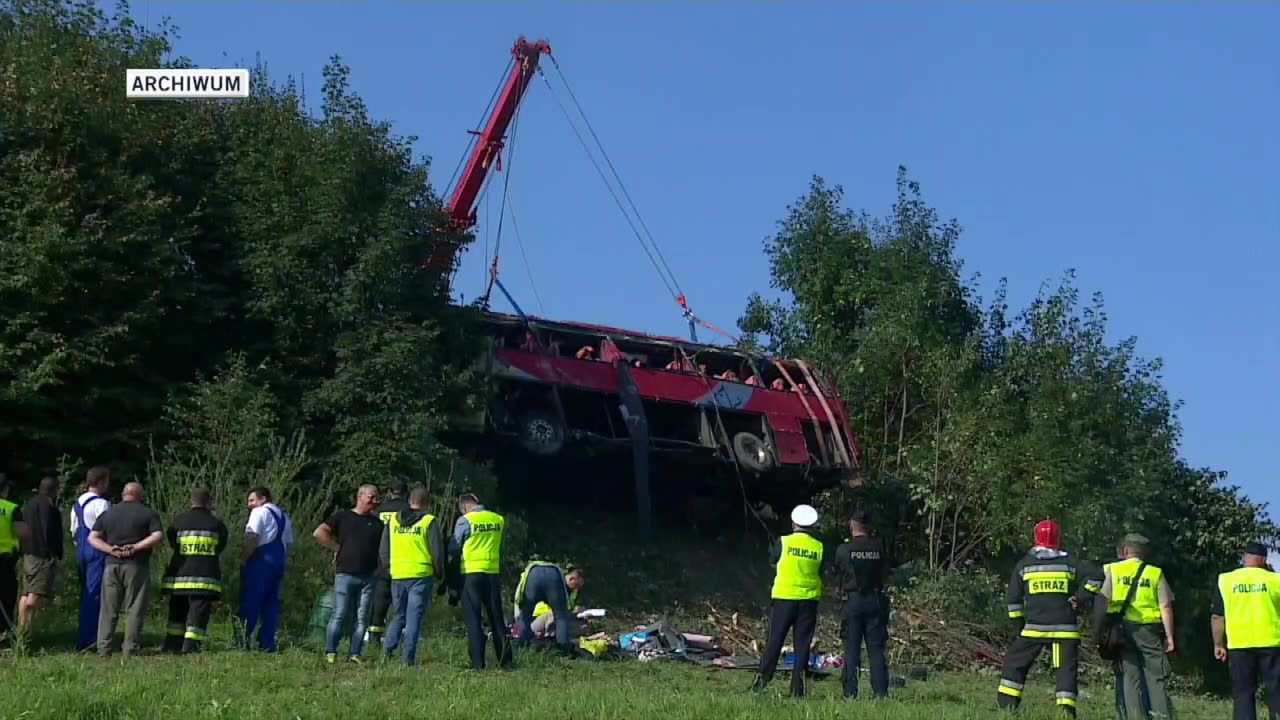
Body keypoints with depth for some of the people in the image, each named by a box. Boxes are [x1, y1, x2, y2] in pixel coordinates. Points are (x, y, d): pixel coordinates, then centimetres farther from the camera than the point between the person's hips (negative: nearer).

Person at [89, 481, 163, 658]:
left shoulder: (108, 513, 13)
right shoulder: (148, 514, 2)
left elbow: (92, 538, 6)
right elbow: (158, 536, -12)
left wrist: (110, 549, -4)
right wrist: (136, 547, -11)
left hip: (112, 565, 3)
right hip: (136, 566, -3)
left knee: (108, 609, 7)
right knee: (134, 609, 1)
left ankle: (103, 648, 3)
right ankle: (129, 649, -3)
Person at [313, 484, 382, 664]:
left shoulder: (377, 523, 16)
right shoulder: (342, 517, 5)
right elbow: (319, 533, -2)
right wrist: (337, 547, -3)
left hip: (368, 577, 4)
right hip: (345, 574, -4)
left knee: (362, 618, 2)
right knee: (340, 615, -5)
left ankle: (354, 654, 7)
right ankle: (330, 652, 2)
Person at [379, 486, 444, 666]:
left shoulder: (392, 520, 9)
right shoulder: (429, 521, -3)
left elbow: (383, 551, 12)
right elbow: (437, 552, -4)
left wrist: (389, 570, 24)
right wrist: (440, 576, 8)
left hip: (397, 576, 3)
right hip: (421, 576, -3)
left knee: (398, 616, 16)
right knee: (414, 618, 1)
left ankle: (387, 650, -2)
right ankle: (409, 659, -4)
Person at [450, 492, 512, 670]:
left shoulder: (464, 521, -10)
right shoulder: (499, 520, 3)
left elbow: (453, 548, -3)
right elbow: (497, 545, 10)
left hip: (471, 572, -4)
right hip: (493, 572, 4)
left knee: (473, 620, 1)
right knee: (497, 618, 12)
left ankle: (477, 663, -3)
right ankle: (506, 660, 12)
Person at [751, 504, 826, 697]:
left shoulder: (783, 542, -5)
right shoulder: (819, 547, 0)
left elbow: (773, 563, 10)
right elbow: (821, 573, 7)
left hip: (784, 597, -1)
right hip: (809, 599, 1)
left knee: (775, 640, 6)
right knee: (803, 643, 5)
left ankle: (762, 679, 5)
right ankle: (797, 688, 3)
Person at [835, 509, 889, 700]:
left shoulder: (843, 550, -5)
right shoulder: (879, 547, -2)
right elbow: (883, 571, 6)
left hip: (852, 600, -1)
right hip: (875, 600, 1)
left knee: (851, 649, 3)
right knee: (876, 648, 5)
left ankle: (850, 693, 0)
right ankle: (881, 692, 1)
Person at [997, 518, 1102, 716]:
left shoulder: (1024, 564, 5)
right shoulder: (1069, 562, 4)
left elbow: (1014, 599, 7)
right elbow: (1095, 579, -5)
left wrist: (1019, 624, 14)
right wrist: (1079, 598, 3)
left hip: (1034, 627, 0)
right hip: (1065, 629, 0)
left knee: (1015, 662, 11)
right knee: (1067, 668, 4)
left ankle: (1006, 704, 5)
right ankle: (1066, 709, -6)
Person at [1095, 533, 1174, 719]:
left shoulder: (1112, 570, 5)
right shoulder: (1155, 573, 6)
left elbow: (1103, 602, -1)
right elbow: (1165, 607, 1)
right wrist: (1169, 636, 3)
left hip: (1122, 628, 0)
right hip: (1149, 630, 0)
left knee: (1131, 676, 4)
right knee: (1156, 676, 2)